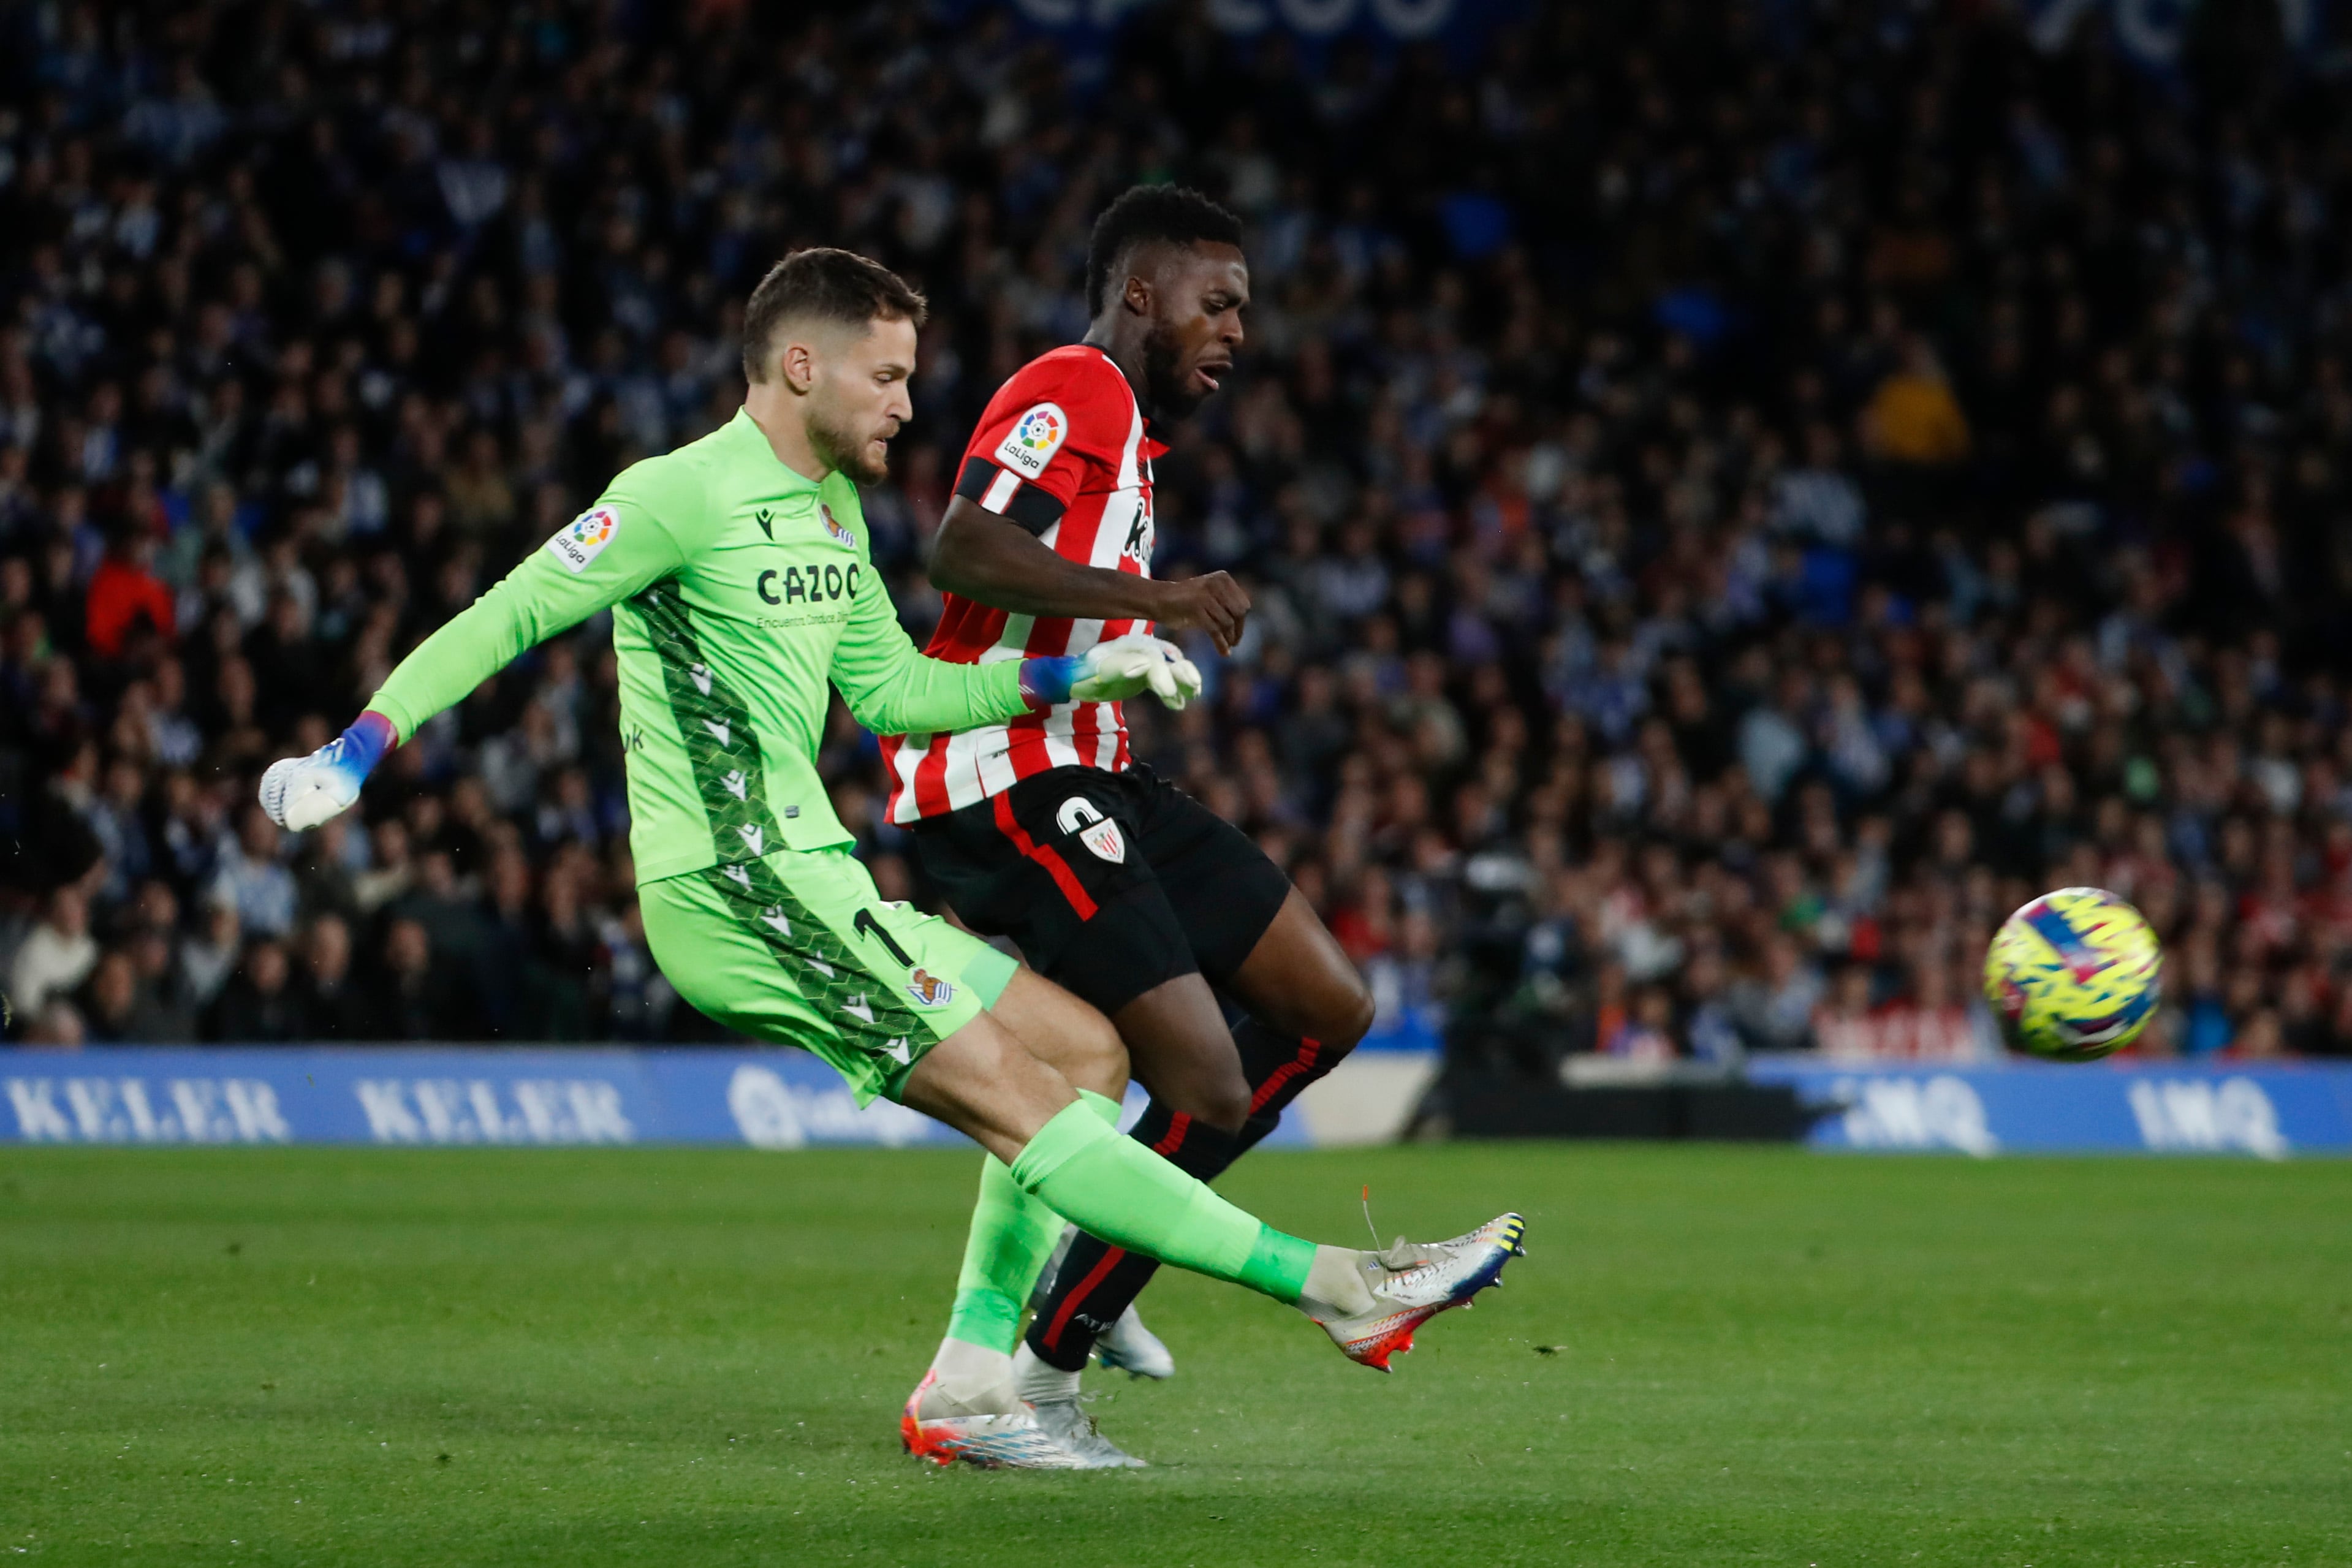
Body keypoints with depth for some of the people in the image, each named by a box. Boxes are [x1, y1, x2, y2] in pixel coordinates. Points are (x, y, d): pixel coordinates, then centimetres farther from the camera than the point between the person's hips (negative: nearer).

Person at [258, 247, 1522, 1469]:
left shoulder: (831, 508, 17)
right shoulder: (684, 497, -11)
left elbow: (888, 689, 23)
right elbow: (508, 616, -9)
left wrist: (1072, 674, 13)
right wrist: (353, 753, -15)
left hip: (810, 887, 10)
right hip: (735, 893, -10)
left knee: (1084, 1051, 7)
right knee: (1014, 1096, -13)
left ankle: (968, 1392, 4)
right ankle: (1327, 1284, -17)